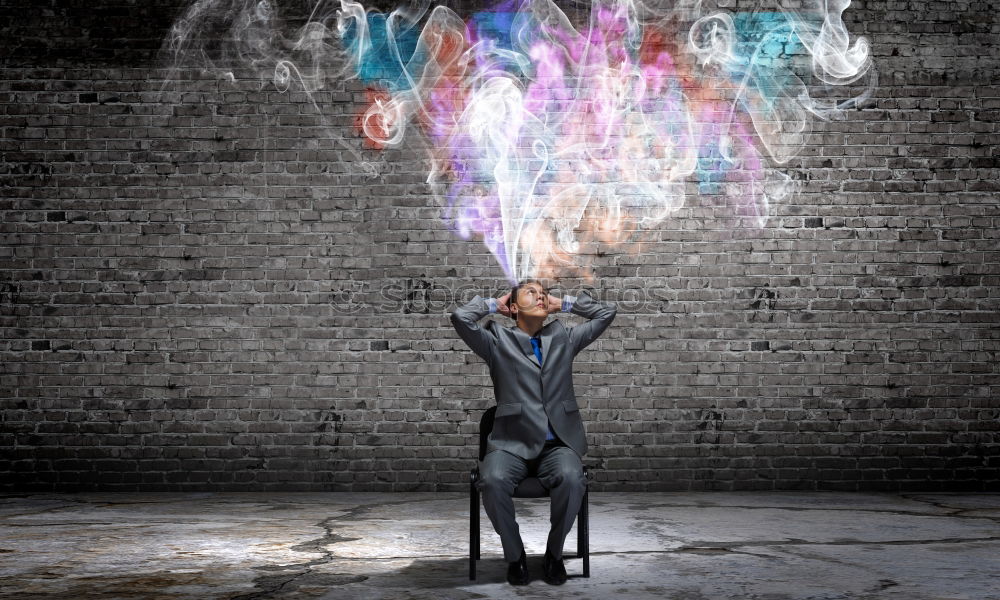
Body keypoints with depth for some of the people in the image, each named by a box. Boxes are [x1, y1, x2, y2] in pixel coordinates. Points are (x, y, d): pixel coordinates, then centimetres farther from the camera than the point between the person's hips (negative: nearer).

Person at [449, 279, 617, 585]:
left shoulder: (564, 338, 17)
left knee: (571, 478, -32)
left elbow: (607, 312, 15)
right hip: (512, 443, -1)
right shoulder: (498, 341, 9)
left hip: (557, 443, 1)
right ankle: (514, 554, -7)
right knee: (493, 480, -33)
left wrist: (563, 303, 19)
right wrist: (494, 304, 11)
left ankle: (554, 552, -6)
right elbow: (460, 317, -6)